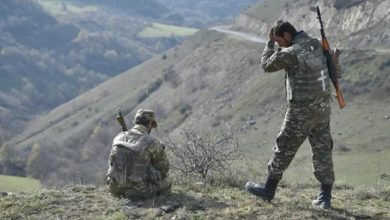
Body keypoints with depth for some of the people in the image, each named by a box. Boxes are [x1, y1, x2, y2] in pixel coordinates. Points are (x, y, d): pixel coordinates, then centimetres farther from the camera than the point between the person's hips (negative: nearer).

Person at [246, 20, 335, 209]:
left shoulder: (290, 53, -18)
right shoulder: (316, 44, 4)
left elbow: (267, 65, -3)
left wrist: (270, 43, 5)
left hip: (301, 110, -7)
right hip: (322, 106, 7)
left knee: (284, 149, 8)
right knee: (322, 150, 9)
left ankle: (269, 189, 21)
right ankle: (325, 197, 10)